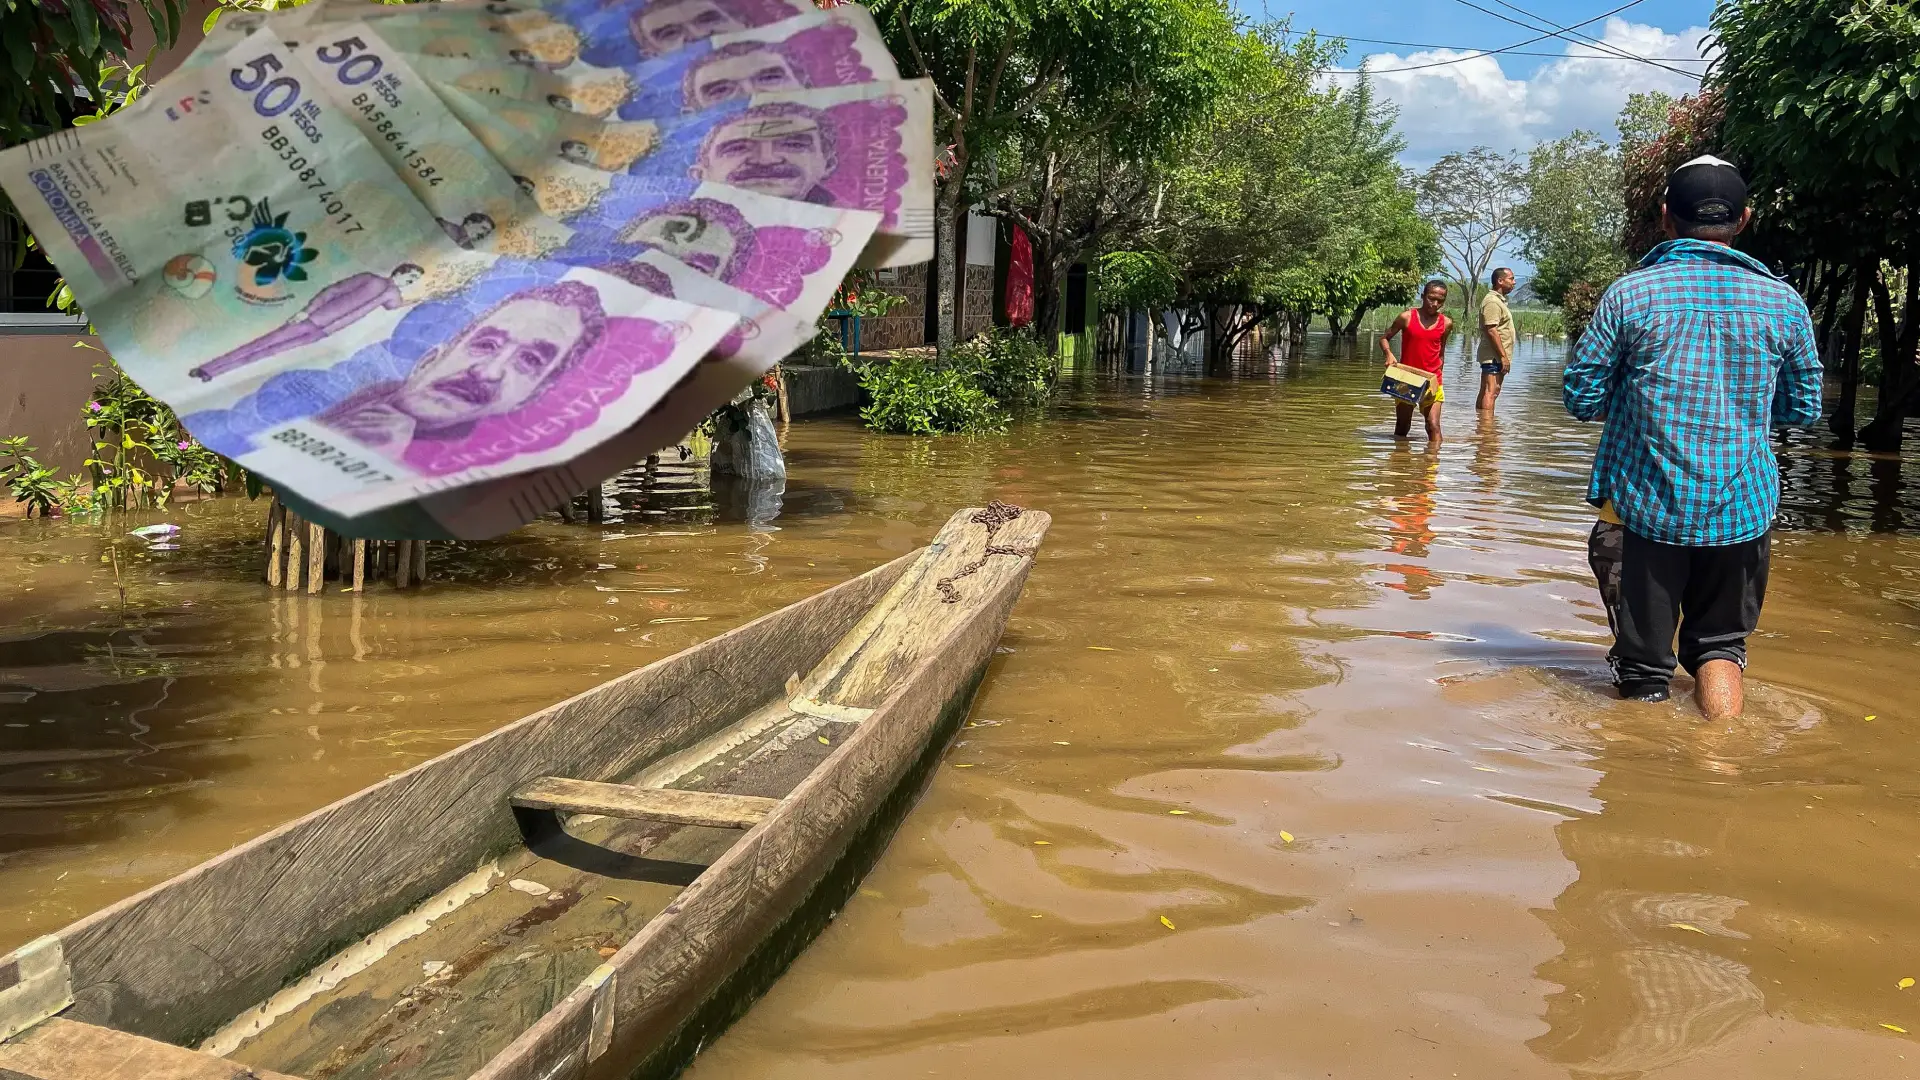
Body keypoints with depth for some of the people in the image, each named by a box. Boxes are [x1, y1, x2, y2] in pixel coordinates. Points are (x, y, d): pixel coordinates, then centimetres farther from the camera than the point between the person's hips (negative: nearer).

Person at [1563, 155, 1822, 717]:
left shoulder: (1628, 295, -7)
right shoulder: (1783, 302, -1)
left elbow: (1580, 397, -4)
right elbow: (1804, 409, 9)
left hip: (1646, 505, -2)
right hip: (1741, 511, 2)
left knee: (1643, 663, 9)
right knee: (1720, 645, 18)